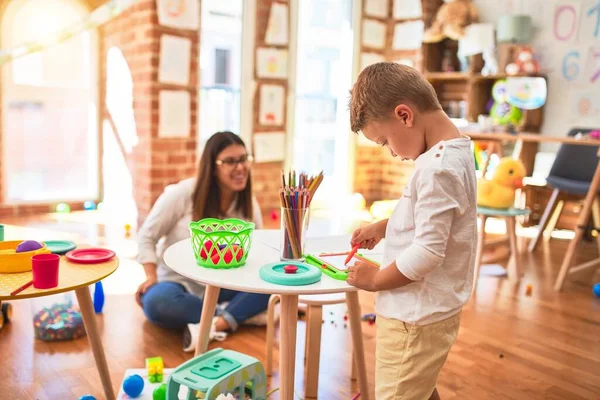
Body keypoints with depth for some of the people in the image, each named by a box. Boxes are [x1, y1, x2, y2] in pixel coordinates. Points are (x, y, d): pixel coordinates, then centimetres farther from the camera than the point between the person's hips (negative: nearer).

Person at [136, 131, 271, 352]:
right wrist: (151, 277, -20)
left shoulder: (250, 205, -3)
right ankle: (242, 313, -25)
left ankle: (214, 325, -34)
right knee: (157, 302, -38)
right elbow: (146, 237, -8)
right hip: (177, 283, -3)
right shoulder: (182, 193, -15)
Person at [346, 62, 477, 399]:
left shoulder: (438, 168, -25)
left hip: (415, 318, -10)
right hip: (426, 310, 10)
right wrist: (382, 228, 12)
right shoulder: (454, 151, 5)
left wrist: (376, 279, -13)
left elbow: (427, 253, -27)